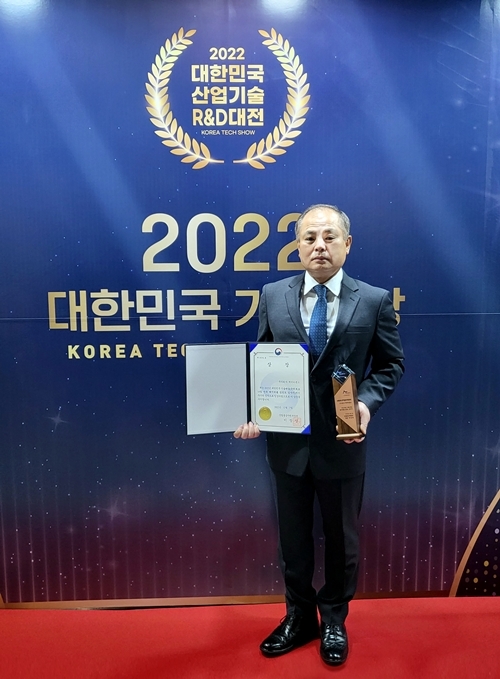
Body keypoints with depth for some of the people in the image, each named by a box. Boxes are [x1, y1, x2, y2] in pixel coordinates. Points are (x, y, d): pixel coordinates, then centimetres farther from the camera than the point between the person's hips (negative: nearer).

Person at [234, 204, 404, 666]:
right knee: (293, 536, 19)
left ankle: (334, 620, 44)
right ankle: (299, 616, 44)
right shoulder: (273, 295, 0)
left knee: (342, 537, 18)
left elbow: (390, 364, 1)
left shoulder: (374, 300, -4)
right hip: (286, 438, 2)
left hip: (342, 439, -1)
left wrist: (367, 402, -16)